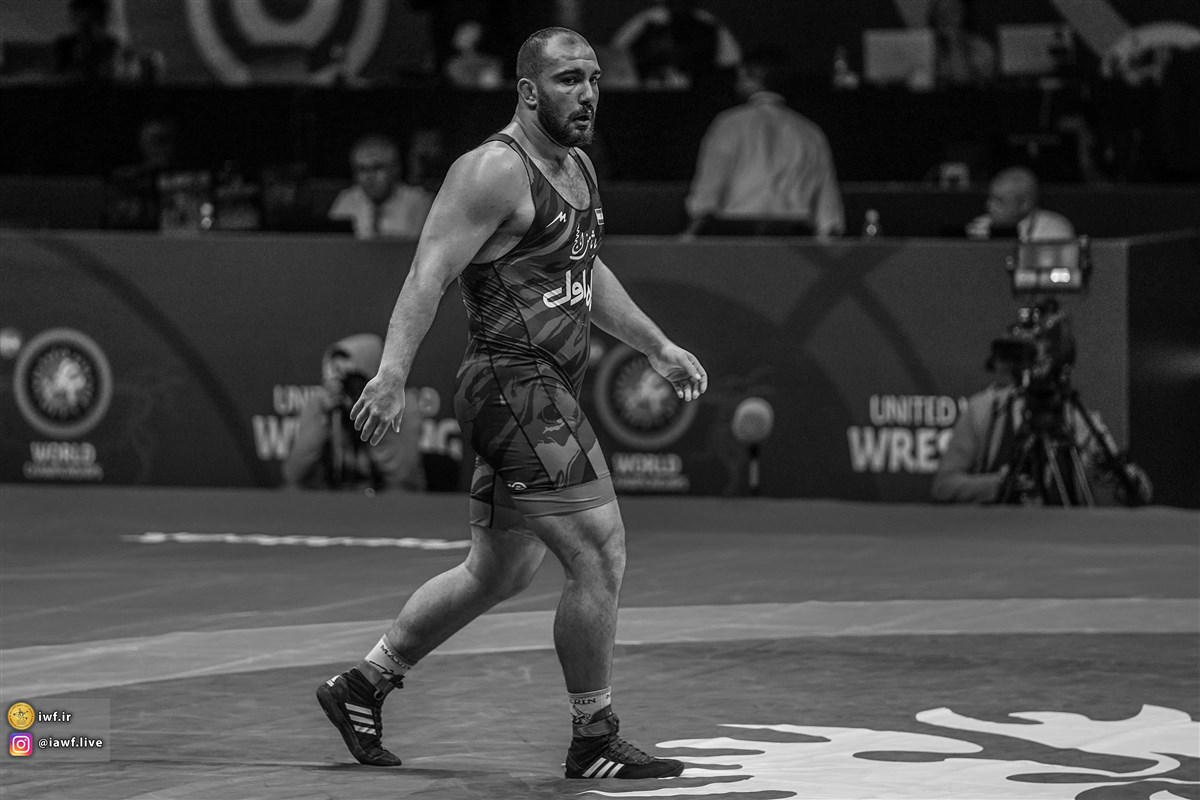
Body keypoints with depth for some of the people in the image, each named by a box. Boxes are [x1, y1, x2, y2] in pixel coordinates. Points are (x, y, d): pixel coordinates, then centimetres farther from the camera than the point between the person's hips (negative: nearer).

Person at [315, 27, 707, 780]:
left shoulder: (577, 167, 15)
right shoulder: (495, 172, -14)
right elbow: (429, 274, -21)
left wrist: (658, 346, 29)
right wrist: (393, 374, -31)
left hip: (549, 393, 10)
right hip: (515, 387, -10)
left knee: (499, 571, 18)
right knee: (600, 558, -9)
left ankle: (361, 687, 29)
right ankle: (595, 741, 1)